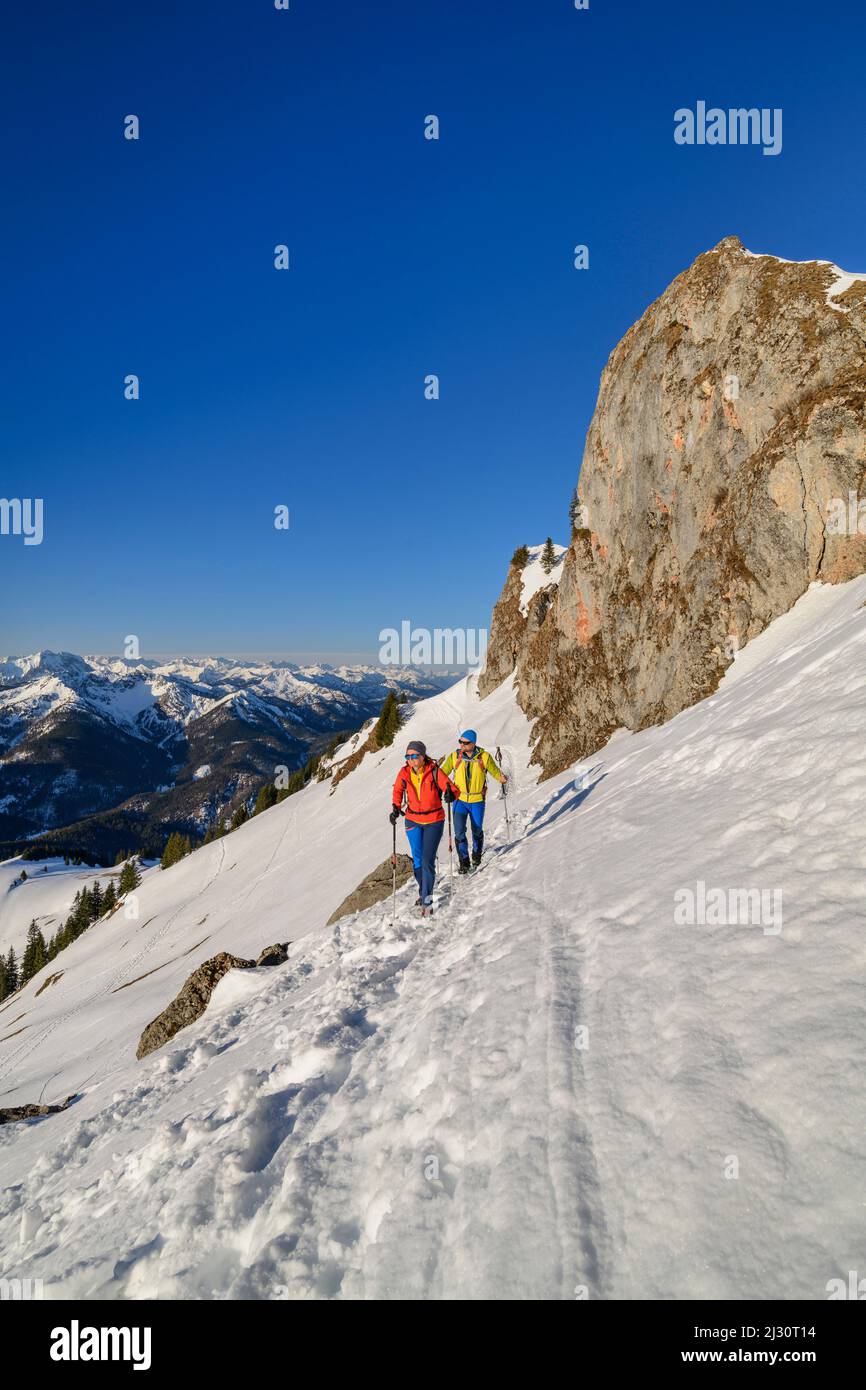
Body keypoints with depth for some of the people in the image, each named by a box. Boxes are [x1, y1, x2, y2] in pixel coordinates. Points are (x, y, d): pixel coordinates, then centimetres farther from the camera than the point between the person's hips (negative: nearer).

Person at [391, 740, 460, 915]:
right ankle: (423, 891, 32)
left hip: (434, 821, -3)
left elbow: (454, 789, -17)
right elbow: (398, 790, 10)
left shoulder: (434, 772, -18)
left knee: (427, 861, -8)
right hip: (413, 820, 4)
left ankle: (426, 900, 0)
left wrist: (451, 794, -39)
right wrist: (395, 809, -2)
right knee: (417, 859, 10)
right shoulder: (404, 773, -8)